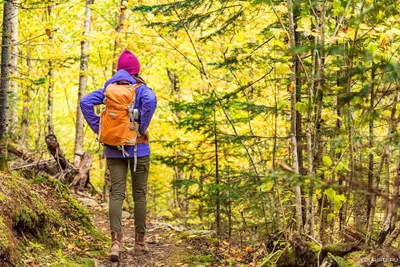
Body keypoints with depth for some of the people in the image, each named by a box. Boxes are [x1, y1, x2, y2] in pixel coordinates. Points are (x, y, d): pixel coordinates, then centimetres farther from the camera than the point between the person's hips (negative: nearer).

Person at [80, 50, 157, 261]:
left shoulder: (109, 88, 7)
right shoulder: (141, 89, -2)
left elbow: (85, 102, -5)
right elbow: (150, 101, -25)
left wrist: (98, 129, -1)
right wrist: (143, 128, -14)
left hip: (114, 148, 2)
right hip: (137, 147, -2)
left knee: (116, 194, -1)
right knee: (139, 194, 10)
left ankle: (116, 241, -18)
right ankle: (139, 242, 16)